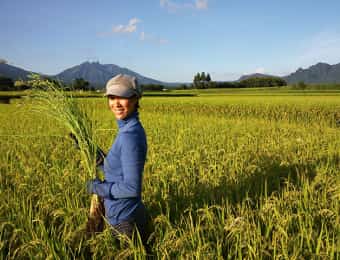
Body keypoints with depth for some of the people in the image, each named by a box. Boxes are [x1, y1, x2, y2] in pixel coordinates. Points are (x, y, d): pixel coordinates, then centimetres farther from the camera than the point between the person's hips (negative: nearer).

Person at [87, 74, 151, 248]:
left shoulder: (130, 135, -25)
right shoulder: (130, 129, 3)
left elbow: (132, 188, -27)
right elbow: (115, 170, 10)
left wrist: (97, 187, -14)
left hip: (125, 221, -9)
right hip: (128, 215, 9)